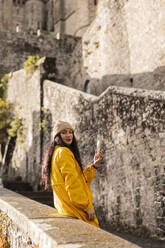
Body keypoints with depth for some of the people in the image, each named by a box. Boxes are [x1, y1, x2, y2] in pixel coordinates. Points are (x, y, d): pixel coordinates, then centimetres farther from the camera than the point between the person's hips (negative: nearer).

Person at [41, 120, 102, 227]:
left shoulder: (58, 152, 18)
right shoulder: (63, 152, -12)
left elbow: (81, 179, 19)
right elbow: (72, 184, -20)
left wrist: (94, 165, 11)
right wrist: (87, 206, -18)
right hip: (74, 209, -10)